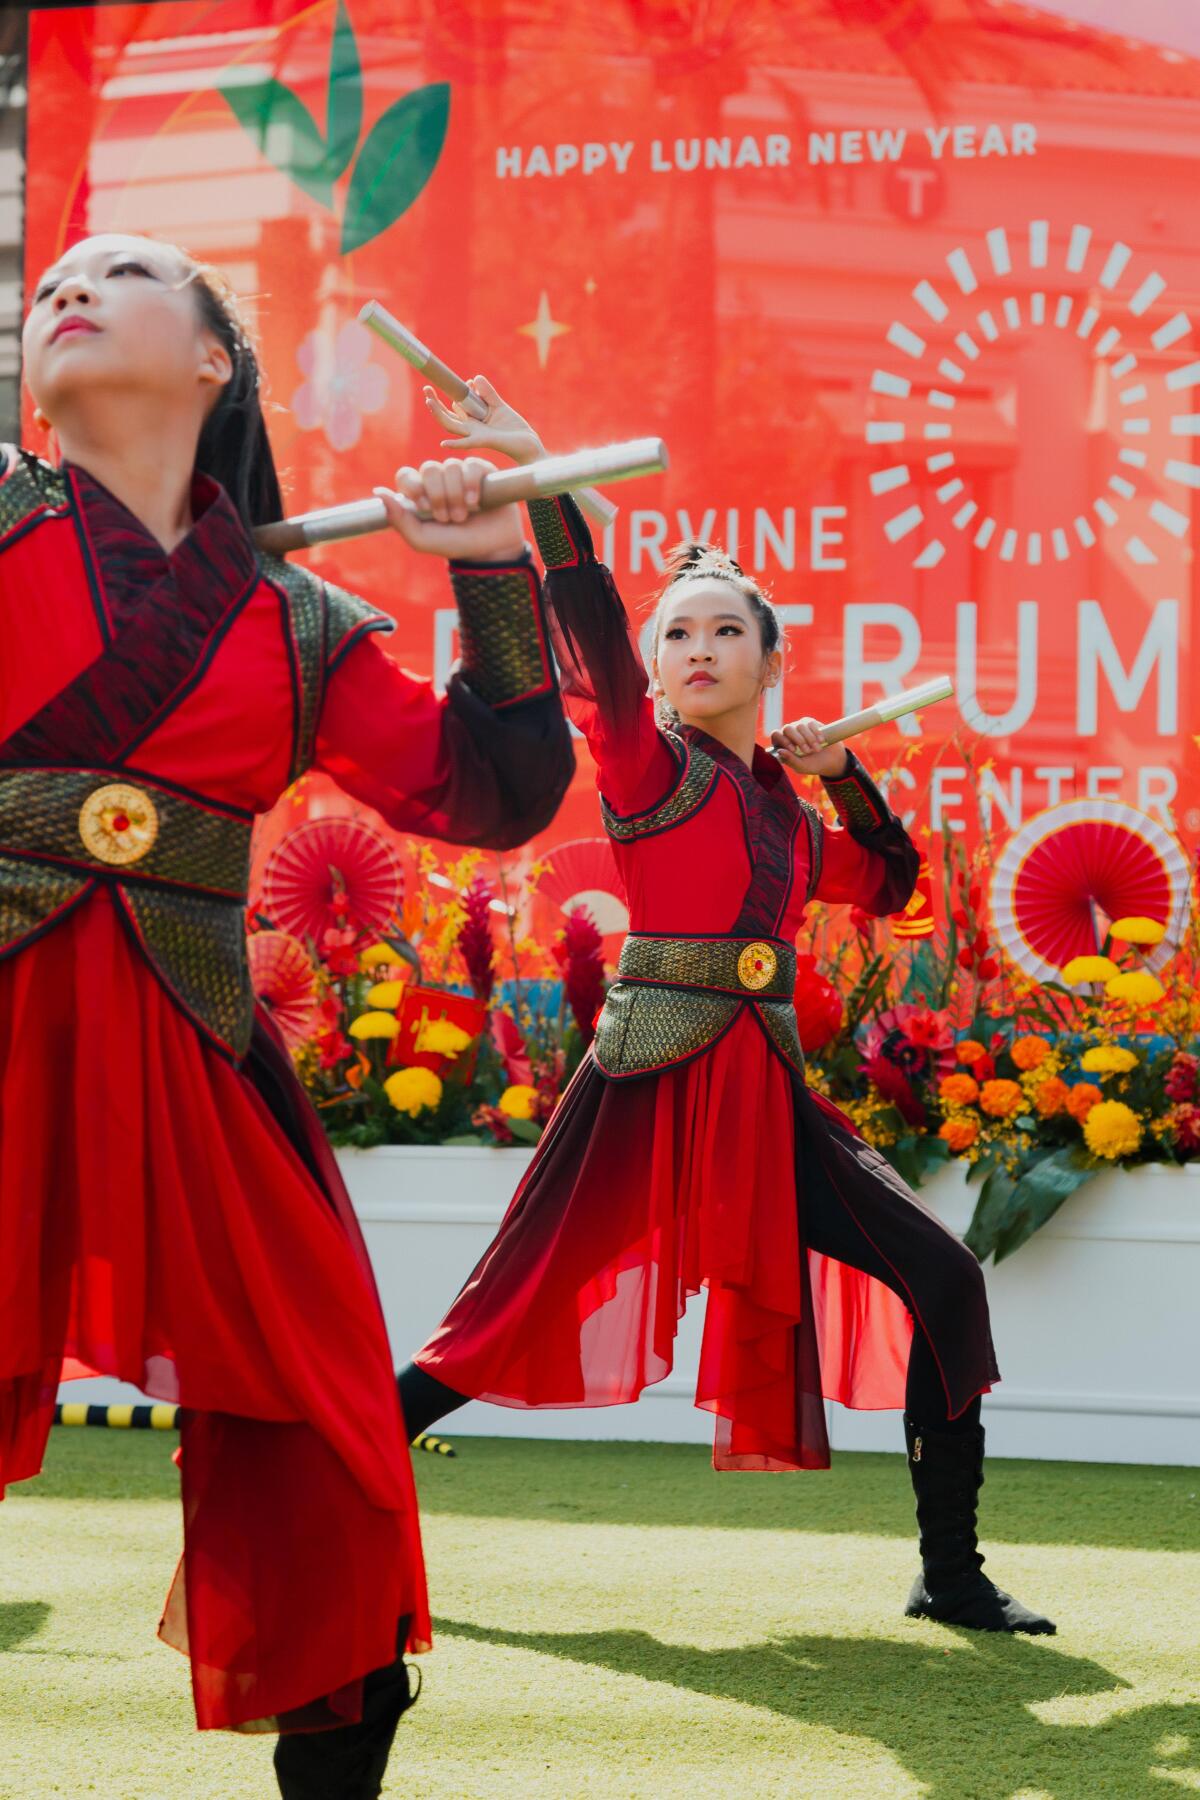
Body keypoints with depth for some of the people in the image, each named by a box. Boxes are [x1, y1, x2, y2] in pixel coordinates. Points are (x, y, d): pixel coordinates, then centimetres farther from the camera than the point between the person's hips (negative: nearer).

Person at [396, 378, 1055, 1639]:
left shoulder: (784, 808, 17)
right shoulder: (647, 764, -1)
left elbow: (888, 886, 32)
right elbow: (590, 638, -17)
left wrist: (841, 776, 16)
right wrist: (541, 482, -28)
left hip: (767, 1089, 6)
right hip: (652, 1079, -6)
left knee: (941, 1278, -4)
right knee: (513, 1315, -6)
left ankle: (950, 1572, 5)